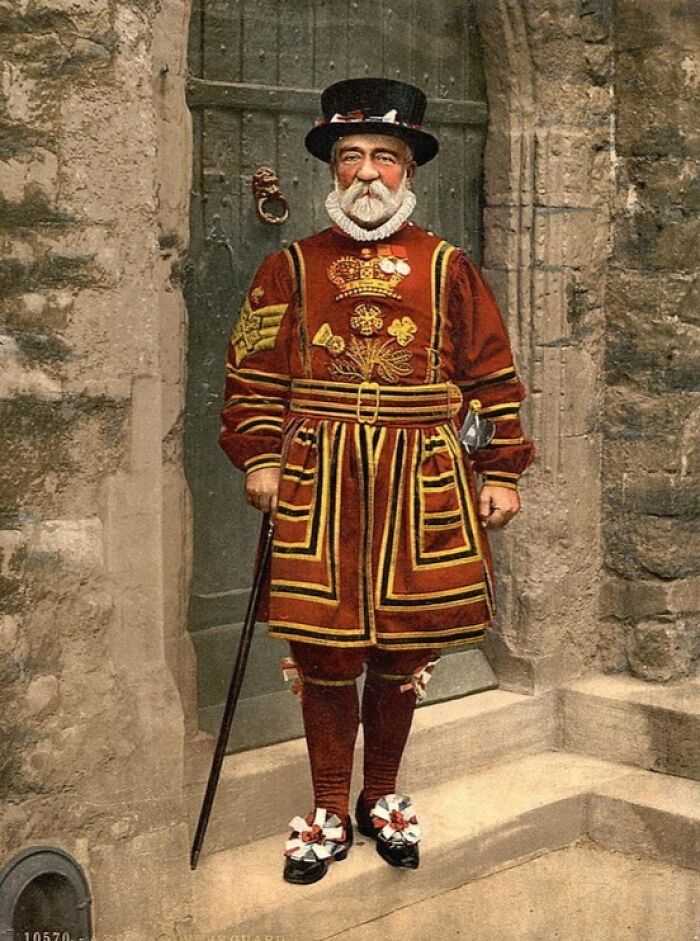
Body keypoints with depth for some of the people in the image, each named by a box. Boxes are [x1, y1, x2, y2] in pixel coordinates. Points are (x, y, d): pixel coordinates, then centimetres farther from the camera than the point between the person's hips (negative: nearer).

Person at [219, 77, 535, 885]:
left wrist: (501, 473, 1)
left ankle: (382, 794, 28)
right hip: (317, 481, 0)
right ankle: (329, 810, 19)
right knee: (323, 648, 3)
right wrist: (259, 458, -5)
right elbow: (253, 373, 6)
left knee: (404, 648, 8)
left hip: (423, 483, 0)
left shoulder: (448, 268, 5)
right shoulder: (290, 268, 6)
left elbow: (493, 377, 5)